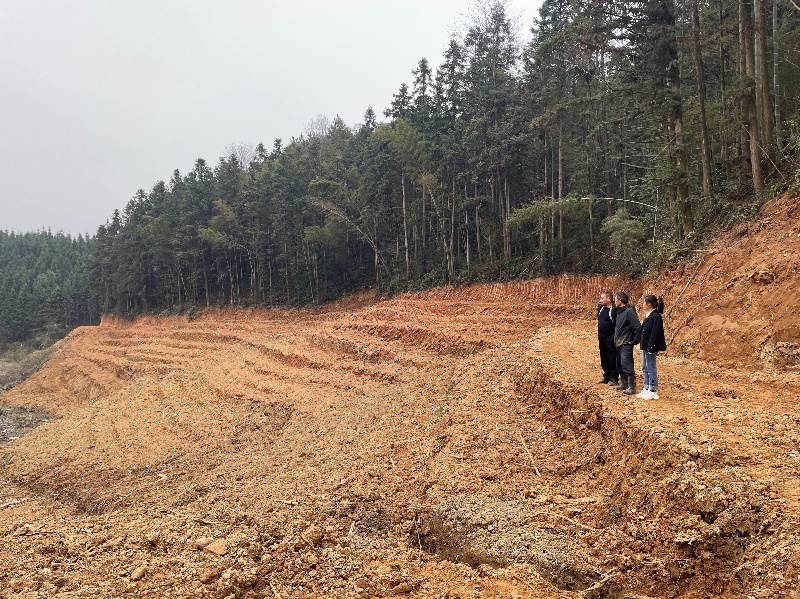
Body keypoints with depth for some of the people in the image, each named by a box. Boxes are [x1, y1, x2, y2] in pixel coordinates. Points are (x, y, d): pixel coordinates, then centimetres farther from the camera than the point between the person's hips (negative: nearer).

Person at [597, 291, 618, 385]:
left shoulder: (614, 310, -18)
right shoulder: (601, 307, 8)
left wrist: (614, 337, -20)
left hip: (610, 339, -8)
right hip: (601, 338, 8)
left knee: (612, 359, 2)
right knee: (604, 359, 15)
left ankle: (614, 378, 11)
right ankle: (606, 377, 26)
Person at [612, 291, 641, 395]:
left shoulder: (629, 311, -16)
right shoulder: (618, 312, 12)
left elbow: (638, 327, -19)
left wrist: (635, 341, -15)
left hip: (626, 344, -10)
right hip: (618, 343, 10)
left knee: (626, 364, -12)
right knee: (619, 365, 14)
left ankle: (632, 387, -8)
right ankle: (624, 384, 24)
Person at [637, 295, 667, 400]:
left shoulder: (656, 316, -17)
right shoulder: (649, 316, 12)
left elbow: (655, 334, -21)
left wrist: (651, 348, -22)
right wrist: (644, 346, 15)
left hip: (651, 347, -10)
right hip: (645, 347, 10)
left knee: (651, 369, -1)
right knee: (645, 368, 15)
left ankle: (653, 391, 7)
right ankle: (646, 388, 24)